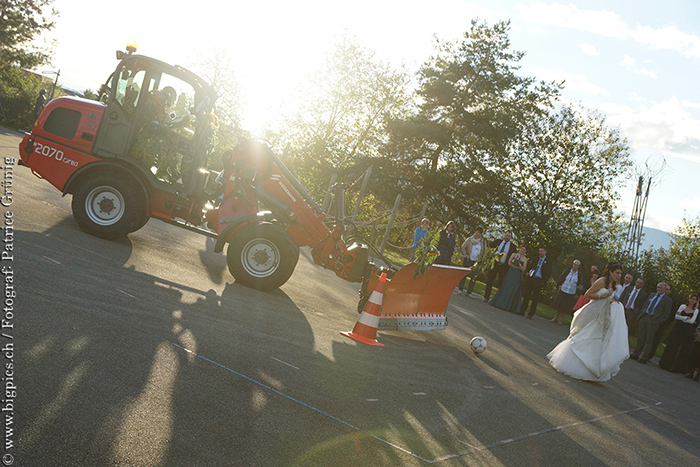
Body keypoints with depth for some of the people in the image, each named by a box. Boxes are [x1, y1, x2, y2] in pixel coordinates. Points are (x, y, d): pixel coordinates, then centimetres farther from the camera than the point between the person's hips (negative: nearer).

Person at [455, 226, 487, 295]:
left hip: (477, 262, 1)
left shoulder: (483, 241, 6)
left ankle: (469, 292, 6)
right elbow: (463, 247, 4)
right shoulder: (469, 240, 2)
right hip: (468, 260, -1)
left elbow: (484, 251, 11)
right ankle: (460, 289, 14)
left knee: (474, 277, 0)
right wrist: (465, 255, -6)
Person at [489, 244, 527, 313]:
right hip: (511, 273, 0)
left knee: (514, 290, -3)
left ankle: (509, 307, 4)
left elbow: (523, 269, -3)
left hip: (518, 276, 0)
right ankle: (501, 304, 6)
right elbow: (509, 263, -1)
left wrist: (519, 264, -17)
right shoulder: (514, 254, 7)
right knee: (506, 287, -2)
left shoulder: (525, 259, 5)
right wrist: (516, 267, -8)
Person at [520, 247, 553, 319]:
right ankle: (522, 311, 10)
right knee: (526, 295, 3)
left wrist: (543, 282, -10)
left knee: (535, 298, -1)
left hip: (538, 281, -4)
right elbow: (530, 266, 21)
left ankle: (531, 314, 4)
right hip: (530, 279, 4)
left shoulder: (548, 262, 3)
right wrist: (528, 272, 1)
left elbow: (548, 274, 0)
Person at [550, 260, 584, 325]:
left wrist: (577, 294, -3)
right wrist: (557, 287, 6)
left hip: (571, 294, -1)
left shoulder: (580, 275, -2)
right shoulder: (567, 271, -2)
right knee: (559, 305, 9)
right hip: (562, 291, 1)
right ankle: (556, 318, 23)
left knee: (565, 308, 4)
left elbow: (580, 285, 1)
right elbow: (560, 279, 5)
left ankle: (560, 320, 16)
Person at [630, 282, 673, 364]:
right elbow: (644, 305, 22)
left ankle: (643, 358, 3)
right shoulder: (652, 295, 17)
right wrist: (642, 314, 7)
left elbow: (666, 314, -4)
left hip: (654, 321, -5)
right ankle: (636, 354, 15)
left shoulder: (667, 300, 1)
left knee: (649, 340, -1)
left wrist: (657, 321, -13)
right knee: (640, 337, 7)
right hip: (644, 318, 5)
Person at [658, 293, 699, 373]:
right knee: (671, 347, 2)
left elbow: (692, 321, -8)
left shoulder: (696, 311, 4)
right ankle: (666, 364, 10)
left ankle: (675, 367, 8)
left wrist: (681, 317, -8)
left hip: (686, 332, -1)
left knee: (681, 349, 0)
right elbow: (676, 316, -2)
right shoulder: (682, 306, 7)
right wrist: (686, 318, -11)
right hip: (677, 330, 1)